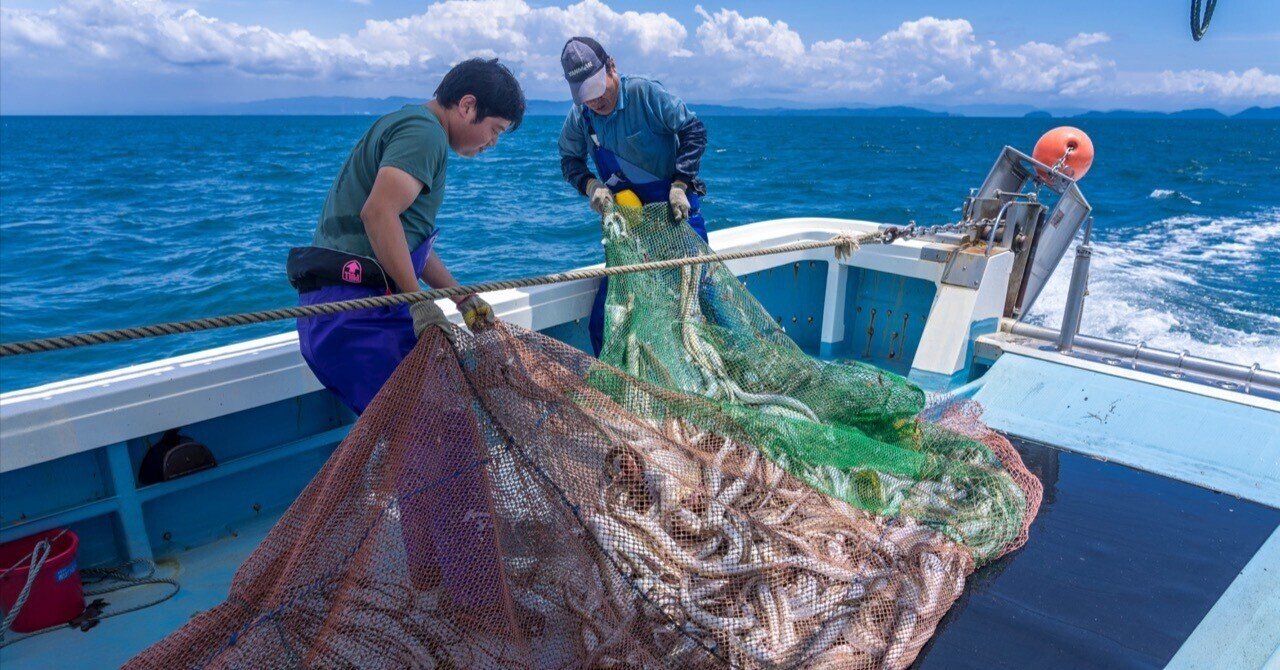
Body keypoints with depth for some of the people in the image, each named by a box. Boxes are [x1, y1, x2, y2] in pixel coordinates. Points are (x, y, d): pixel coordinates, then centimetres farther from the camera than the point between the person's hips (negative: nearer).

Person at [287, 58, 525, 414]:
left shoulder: (405, 123, 24)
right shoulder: (425, 132, -9)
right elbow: (379, 212, -26)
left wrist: (463, 299, 24)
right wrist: (420, 302, -21)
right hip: (356, 315, -10)